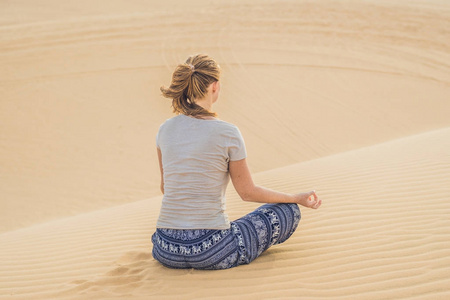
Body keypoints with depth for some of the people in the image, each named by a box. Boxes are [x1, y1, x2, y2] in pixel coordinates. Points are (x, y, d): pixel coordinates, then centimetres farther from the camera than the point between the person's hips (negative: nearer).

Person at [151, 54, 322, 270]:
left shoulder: (165, 130, 1)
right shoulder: (228, 133, -13)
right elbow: (248, 192, -2)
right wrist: (298, 198, 13)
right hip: (212, 252, -6)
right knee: (289, 211, 12)